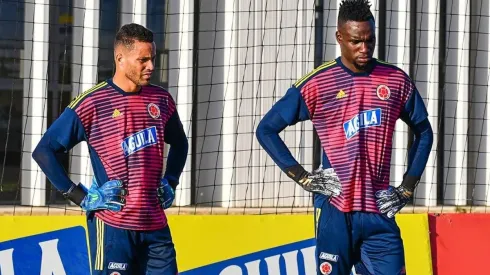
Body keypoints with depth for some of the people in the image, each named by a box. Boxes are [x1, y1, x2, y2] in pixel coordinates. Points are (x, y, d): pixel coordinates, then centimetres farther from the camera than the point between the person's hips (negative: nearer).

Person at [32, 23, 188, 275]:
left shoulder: (161, 100, 8)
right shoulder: (92, 103, -8)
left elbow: (179, 142, 28)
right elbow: (44, 151, -5)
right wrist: (78, 196, -8)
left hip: (155, 225, 5)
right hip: (112, 226, -5)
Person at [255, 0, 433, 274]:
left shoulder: (397, 81, 5)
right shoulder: (318, 84, -3)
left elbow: (424, 131, 18)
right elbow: (266, 129, 1)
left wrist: (408, 187, 9)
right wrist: (301, 176, -6)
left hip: (379, 213, 2)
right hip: (335, 212, -2)